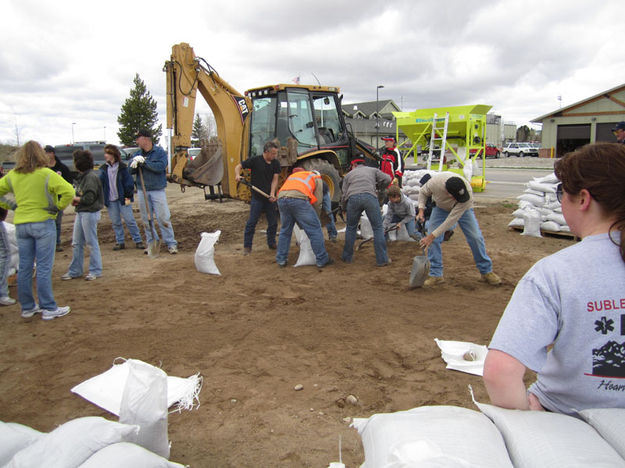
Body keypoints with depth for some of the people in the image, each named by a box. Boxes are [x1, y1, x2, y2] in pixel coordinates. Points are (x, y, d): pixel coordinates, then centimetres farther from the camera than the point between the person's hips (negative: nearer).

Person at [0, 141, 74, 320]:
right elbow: (68, 191, -20)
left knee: (24, 267, 12)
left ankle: (27, 307, 22)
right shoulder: (46, 174, -10)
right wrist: (59, 207, -8)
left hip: (21, 225, 5)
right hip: (43, 223, -5)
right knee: (44, 268, -1)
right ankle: (48, 308, 5)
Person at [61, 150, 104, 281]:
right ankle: (75, 271, 22)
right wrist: (76, 200, -1)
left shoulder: (91, 177, -16)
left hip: (90, 213, -9)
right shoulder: (82, 176, 13)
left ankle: (95, 270, 13)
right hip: (80, 213, 9)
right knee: (76, 243, 13)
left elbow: (89, 198, -20)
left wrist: (75, 199, -5)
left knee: (91, 242, 1)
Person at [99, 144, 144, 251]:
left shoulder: (122, 167, -2)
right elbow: (100, 183, 8)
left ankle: (138, 240, 5)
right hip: (110, 200, 4)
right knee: (115, 222, 8)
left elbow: (129, 182, -3)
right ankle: (120, 242, 17)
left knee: (129, 220, -3)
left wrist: (128, 196, -8)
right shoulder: (104, 169, 10)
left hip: (122, 198, -4)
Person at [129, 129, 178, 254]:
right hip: (142, 191, 4)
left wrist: (144, 162, -21)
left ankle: (171, 244, 4)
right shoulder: (137, 154, 8)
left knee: (163, 218, -4)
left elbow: (161, 166, -20)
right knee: (146, 219, 9)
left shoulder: (160, 152, -4)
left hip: (157, 190, -4)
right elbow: (131, 171, 3)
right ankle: (152, 243, 20)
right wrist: (134, 165, -19)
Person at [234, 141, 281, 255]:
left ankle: (271, 243, 27)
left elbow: (275, 179, -3)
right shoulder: (255, 161, -9)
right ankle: (247, 246, 6)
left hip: (269, 198, 4)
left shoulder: (275, 163, 3)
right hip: (257, 197, -4)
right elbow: (239, 166, -3)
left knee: (273, 222, 10)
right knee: (252, 222, -3)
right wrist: (237, 175, -24)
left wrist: (272, 194, -17)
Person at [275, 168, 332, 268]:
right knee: (315, 230, 5)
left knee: (285, 231, 22)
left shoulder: (293, 175, 41)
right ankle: (322, 260, 9)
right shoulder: (317, 178, 27)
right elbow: (317, 201, 16)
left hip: (281, 198, 5)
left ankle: (281, 259, 27)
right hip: (299, 198, -5)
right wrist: (315, 218, 31)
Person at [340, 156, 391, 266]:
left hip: (353, 198, 1)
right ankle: (382, 259, 5)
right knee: (378, 228, 7)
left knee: (351, 228, 19)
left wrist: (344, 209, 36)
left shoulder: (348, 175, 29)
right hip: (370, 196, -1)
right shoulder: (373, 170, 29)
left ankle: (347, 257, 27)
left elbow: (344, 194, 21)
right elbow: (387, 179, 16)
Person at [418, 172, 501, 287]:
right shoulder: (435, 181, -39)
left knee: (476, 237, -7)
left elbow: (452, 219, -39)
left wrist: (432, 235, -38)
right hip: (441, 207, 1)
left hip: (462, 209, -1)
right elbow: (423, 192, -12)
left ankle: (486, 271, 11)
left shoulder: (467, 193, -42)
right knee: (433, 239, -11)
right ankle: (436, 274, 1)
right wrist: (421, 209, -26)